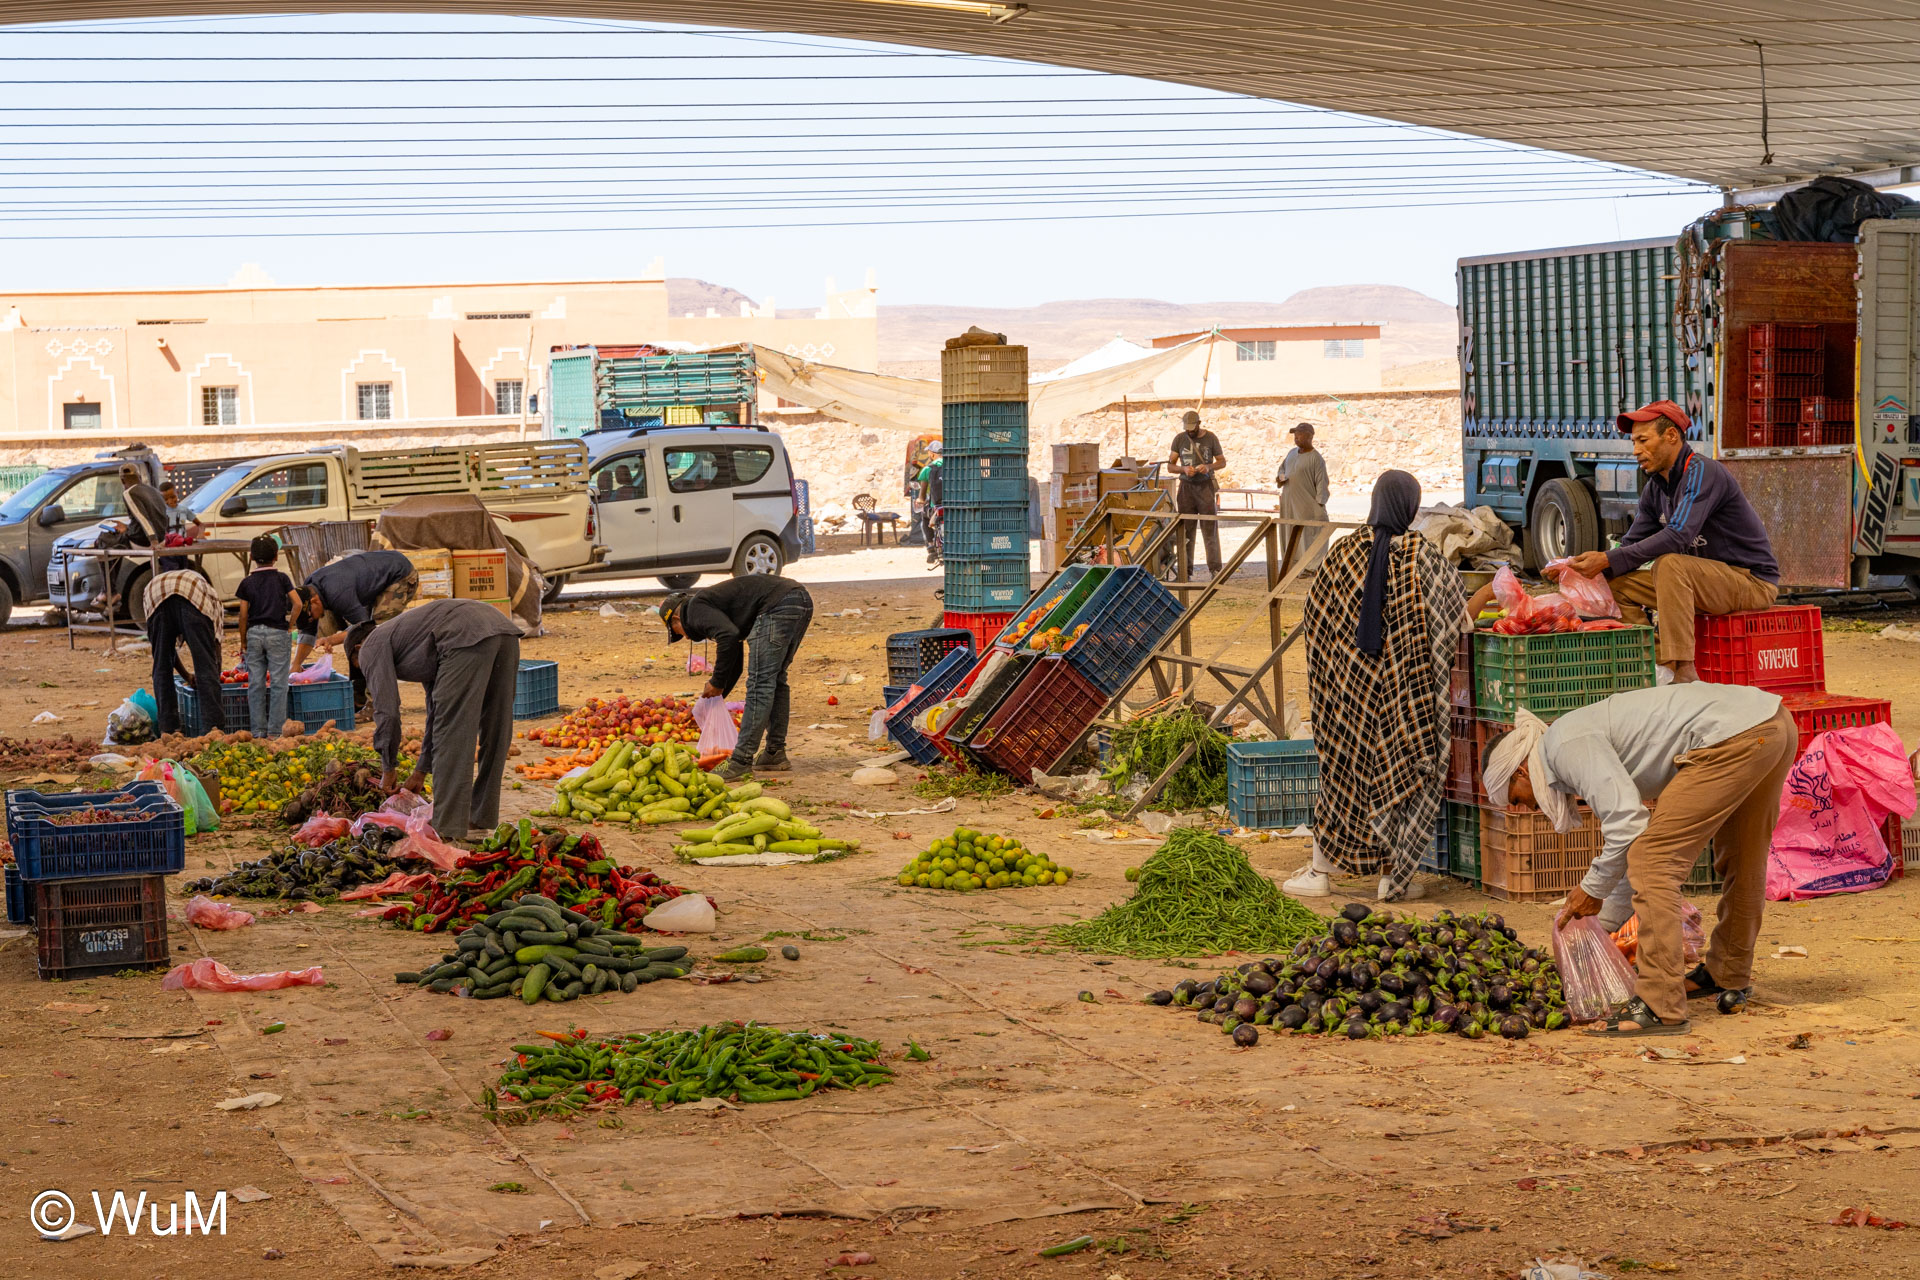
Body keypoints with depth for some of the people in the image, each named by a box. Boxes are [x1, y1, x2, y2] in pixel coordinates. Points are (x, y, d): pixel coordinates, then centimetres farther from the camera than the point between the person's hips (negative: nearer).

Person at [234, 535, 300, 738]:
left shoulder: (247, 582, 4)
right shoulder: (281, 578, 0)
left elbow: (243, 615, 3)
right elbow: (297, 603, -9)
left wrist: (243, 641, 11)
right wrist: (289, 626, 3)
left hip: (254, 633, 2)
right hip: (278, 633, -2)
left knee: (255, 684, 5)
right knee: (278, 683, 0)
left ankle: (258, 731, 5)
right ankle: (275, 730, -3)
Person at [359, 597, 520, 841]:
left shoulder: (372, 647, 17)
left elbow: (387, 712, 8)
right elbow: (437, 712, 42)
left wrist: (389, 771, 20)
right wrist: (421, 772, 45)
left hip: (468, 638, -9)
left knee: (451, 737, -4)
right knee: (494, 736, 15)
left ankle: (448, 830, -5)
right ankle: (480, 821, 23)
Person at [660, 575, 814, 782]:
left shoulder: (696, 608, 4)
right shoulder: (713, 603, 32)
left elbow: (729, 636, -14)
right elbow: (734, 664, 43)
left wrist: (717, 684, -4)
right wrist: (716, 696, 52)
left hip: (777, 605, -10)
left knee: (760, 682, -7)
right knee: (775, 679, 21)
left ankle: (741, 762, -7)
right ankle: (775, 754, 26)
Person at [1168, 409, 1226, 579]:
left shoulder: (1210, 438, -1)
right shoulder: (1179, 439, 3)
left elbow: (1222, 461, 6)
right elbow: (1170, 465, 5)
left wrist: (1208, 467, -14)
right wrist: (1184, 469, -16)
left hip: (1206, 486, -2)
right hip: (1186, 487, 2)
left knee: (1210, 527, -5)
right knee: (1186, 528, 4)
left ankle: (1214, 568, -5)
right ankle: (1186, 568, 9)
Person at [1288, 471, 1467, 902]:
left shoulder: (1345, 551, -2)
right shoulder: (1423, 555, -8)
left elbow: (1315, 612, 5)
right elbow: (1457, 610, -3)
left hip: (1348, 677, 2)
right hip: (1405, 682, -2)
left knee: (1343, 766, 12)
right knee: (1401, 769, 8)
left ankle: (1320, 871, 15)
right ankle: (1393, 876, 9)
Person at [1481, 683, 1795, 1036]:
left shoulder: (1567, 746, -6)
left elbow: (1628, 822, -16)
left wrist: (1593, 889, -1)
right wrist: (1607, 920, 35)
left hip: (1734, 737, -11)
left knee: (1652, 861, -8)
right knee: (1740, 861, 27)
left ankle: (1660, 1006, -9)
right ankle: (1728, 977, 47)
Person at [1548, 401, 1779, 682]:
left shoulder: (1702, 472, -19)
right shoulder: (1655, 489, 9)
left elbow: (1678, 535, -31)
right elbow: (1633, 544, 10)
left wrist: (1607, 560, -32)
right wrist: (1584, 566, -9)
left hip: (1753, 582, -9)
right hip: (1711, 581, 9)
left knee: (1669, 564, -33)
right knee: (1617, 585, 0)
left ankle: (1684, 672, -34)